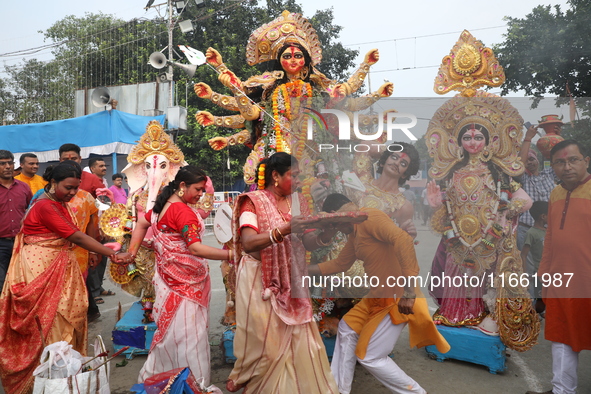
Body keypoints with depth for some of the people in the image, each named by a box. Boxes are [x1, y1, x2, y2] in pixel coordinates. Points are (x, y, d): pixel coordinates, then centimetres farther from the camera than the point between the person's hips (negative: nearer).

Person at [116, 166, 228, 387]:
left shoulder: (162, 205, 9)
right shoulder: (183, 211, -20)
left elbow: (141, 224, 21)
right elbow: (195, 247, -27)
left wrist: (132, 252, 20)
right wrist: (229, 255, -31)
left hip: (169, 276, 10)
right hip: (184, 282, -10)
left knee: (171, 333, 20)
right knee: (188, 335, -2)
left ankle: (152, 377, 33)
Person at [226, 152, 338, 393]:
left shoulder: (297, 202, 7)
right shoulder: (253, 201, -9)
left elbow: (309, 243, 3)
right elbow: (248, 243, -24)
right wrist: (285, 229, -36)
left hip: (290, 281, 5)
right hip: (259, 280, -4)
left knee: (300, 339, 4)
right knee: (263, 340, 4)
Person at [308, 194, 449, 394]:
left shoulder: (369, 217, -19)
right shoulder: (355, 231, 12)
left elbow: (403, 240, -34)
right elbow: (339, 264, 23)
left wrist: (408, 290, -36)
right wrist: (305, 270, 25)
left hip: (398, 296, -10)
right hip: (380, 294, 10)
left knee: (369, 357, -1)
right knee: (347, 329, 20)